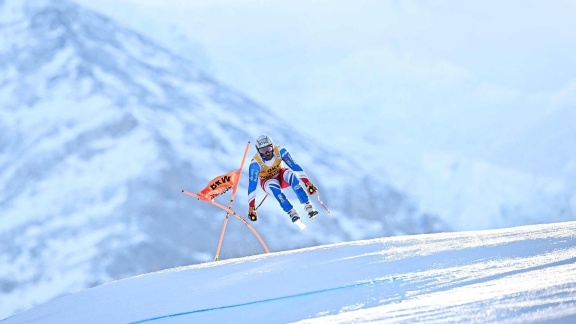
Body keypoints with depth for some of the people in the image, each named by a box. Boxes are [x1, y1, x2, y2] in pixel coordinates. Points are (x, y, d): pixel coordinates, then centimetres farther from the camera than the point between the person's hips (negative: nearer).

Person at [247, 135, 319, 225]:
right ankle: (292, 213, -36)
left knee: (291, 174, -33)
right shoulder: (255, 163, -28)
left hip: (281, 175, 2)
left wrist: (308, 183, -36)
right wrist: (251, 208, -32)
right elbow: (252, 185, -28)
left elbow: (295, 166, -26)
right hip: (268, 181, -2)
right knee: (273, 186, -37)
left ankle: (308, 206, -37)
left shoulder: (279, 151, -25)